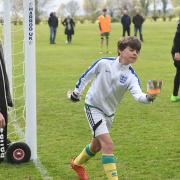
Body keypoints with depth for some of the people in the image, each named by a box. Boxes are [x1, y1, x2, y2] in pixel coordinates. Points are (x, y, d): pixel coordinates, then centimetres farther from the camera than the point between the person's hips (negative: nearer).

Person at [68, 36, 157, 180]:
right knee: (108, 144, -19)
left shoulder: (131, 76, -14)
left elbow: (138, 95, -33)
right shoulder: (104, 63, -16)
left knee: (97, 145, 23)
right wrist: (77, 92, 12)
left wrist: (148, 97, -55)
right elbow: (87, 75, 1)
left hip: (109, 113, 5)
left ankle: (77, 164, 50)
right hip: (93, 107, -5)